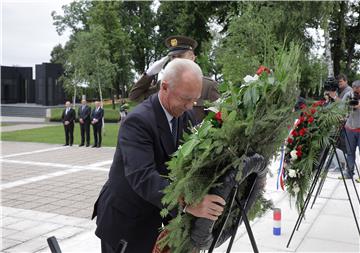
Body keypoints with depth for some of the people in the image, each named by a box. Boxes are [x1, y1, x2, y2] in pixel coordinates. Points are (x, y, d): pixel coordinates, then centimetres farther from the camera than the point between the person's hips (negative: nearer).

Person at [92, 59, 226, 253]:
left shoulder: (187, 117, -2)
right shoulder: (138, 120, -26)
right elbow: (142, 176, -37)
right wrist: (187, 203, -47)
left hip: (152, 216, 6)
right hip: (123, 218, -6)